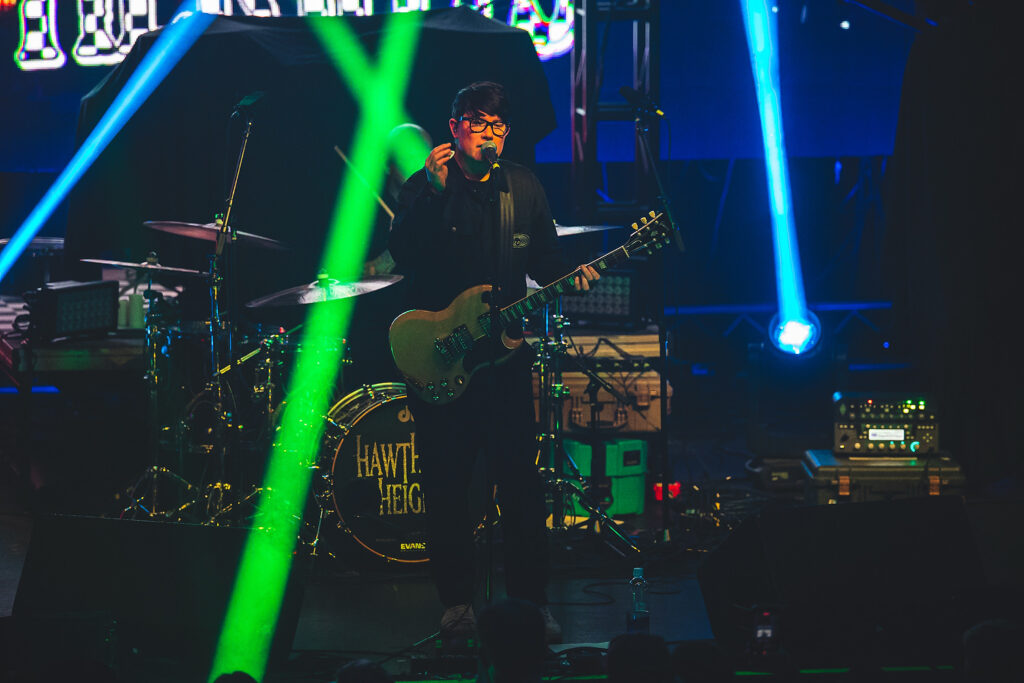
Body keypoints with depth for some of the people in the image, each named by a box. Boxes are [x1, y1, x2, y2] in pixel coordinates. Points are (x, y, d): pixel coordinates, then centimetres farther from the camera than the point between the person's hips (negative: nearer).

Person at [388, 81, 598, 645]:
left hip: (504, 350, 2)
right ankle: (456, 600, 16)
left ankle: (529, 598, 13)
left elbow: (543, 258, 14)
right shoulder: (423, 187, -3)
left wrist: (569, 276, -7)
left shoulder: (523, 188, 8)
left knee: (521, 481, 2)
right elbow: (403, 257, -18)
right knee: (446, 485, 3)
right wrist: (434, 192, -26)